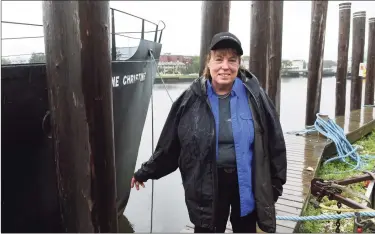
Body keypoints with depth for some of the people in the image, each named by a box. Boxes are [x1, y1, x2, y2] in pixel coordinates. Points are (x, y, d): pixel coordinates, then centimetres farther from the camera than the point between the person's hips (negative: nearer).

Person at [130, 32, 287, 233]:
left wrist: (275, 184, 3)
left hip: (246, 182, 1)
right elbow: (168, 144, 0)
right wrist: (145, 172, 7)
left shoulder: (254, 96, -8)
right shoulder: (191, 99, -9)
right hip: (207, 185, 0)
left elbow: (274, 142, 0)